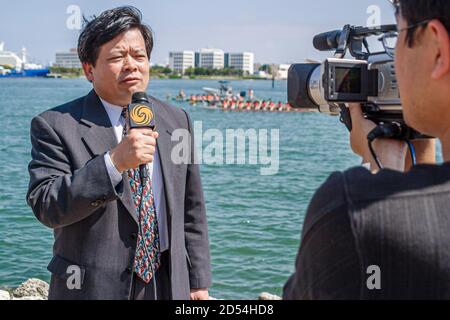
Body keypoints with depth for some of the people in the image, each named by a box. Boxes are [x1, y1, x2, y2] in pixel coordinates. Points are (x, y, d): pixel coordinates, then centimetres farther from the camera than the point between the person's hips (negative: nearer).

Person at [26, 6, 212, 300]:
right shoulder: (56, 126, -8)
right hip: (94, 288, -3)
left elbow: (191, 212, 8)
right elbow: (46, 207, -19)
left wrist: (199, 283, 7)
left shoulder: (176, 121, 4)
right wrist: (115, 162, -28)